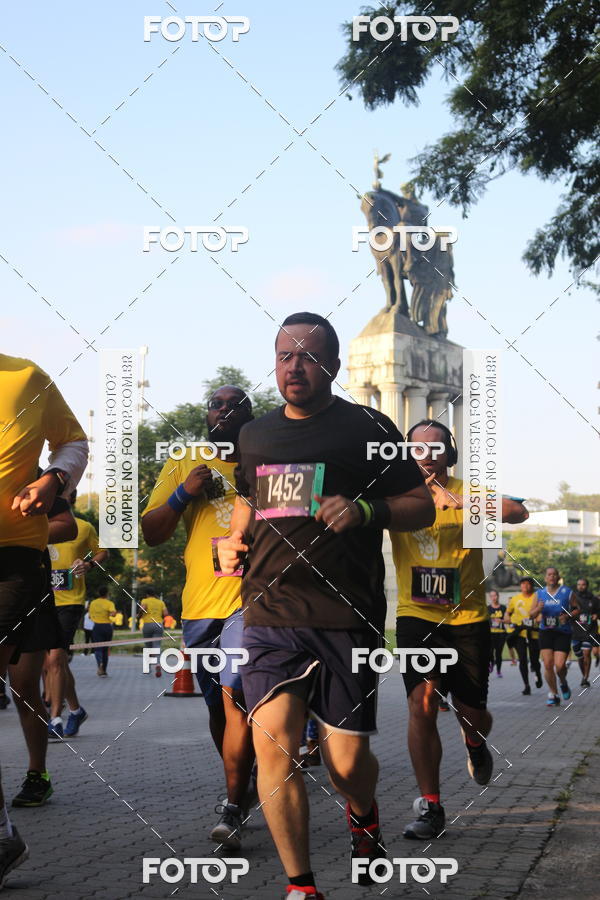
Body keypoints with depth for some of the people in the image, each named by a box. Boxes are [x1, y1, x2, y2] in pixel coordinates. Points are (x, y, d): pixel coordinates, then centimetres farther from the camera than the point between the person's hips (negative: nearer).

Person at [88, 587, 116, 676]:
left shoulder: (93, 603, 5)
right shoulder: (109, 603, -4)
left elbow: (90, 616, 15)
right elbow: (114, 613, -22)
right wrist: (109, 614, -2)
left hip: (97, 627, 0)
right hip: (107, 627, 0)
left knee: (98, 648, -5)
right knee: (105, 649, 12)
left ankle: (100, 664, -35)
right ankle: (104, 670, 17)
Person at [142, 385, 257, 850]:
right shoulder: (183, 466, 13)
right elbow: (151, 533, 7)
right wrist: (184, 494, -8)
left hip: (250, 600, -3)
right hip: (200, 603, 3)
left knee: (237, 698, -16)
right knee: (218, 706, 13)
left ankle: (232, 811, -13)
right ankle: (243, 784, 34)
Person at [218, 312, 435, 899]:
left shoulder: (367, 427, 4)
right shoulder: (255, 435, 17)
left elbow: (422, 507, 5)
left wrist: (366, 510, -13)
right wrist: (234, 542, 11)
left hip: (347, 619, -3)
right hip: (269, 615, 3)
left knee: (347, 761, 0)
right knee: (272, 742, -12)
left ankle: (364, 817, 37)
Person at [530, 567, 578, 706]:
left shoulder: (567, 592, 1)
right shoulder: (539, 594, 7)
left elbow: (577, 609, 7)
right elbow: (532, 615, 10)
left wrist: (568, 616, -13)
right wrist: (538, 609, -12)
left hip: (563, 633, -2)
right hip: (546, 632, 2)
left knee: (560, 665, -12)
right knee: (548, 665, -6)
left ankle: (563, 683, 22)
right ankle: (553, 694, 10)